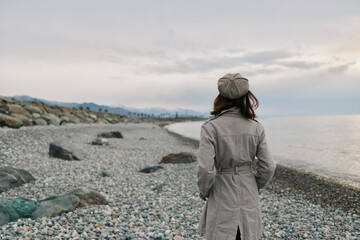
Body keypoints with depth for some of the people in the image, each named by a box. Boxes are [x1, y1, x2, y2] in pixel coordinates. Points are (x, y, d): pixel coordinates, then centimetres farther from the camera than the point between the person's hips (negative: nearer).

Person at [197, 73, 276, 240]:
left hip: (221, 198, -3)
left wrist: (204, 191, 0)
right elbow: (268, 167, -1)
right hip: (249, 199, 4)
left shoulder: (210, 127, -15)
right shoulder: (256, 128, -4)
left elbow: (205, 169, -19)